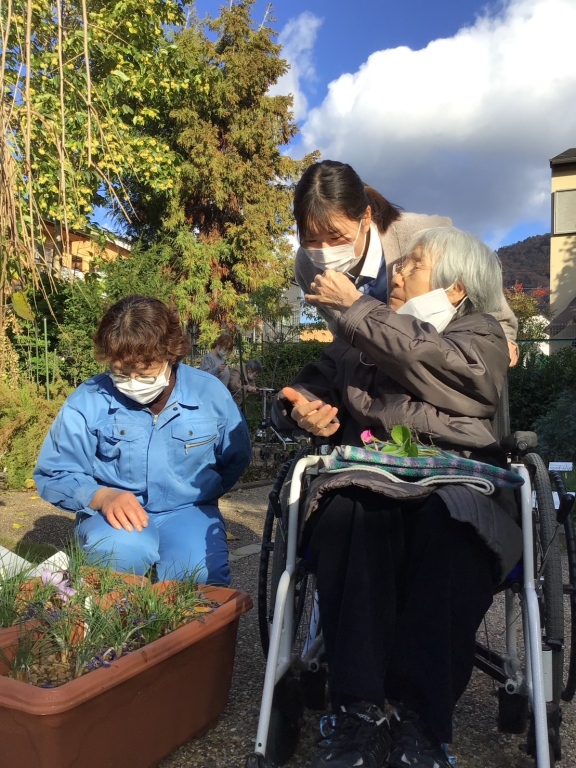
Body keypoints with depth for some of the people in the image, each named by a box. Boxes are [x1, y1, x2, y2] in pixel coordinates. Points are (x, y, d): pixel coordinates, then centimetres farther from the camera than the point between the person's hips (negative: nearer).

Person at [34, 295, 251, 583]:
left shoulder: (210, 393, -5)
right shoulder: (87, 402, -10)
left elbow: (235, 459, 12)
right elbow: (53, 475, -1)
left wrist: (198, 494, 2)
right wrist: (101, 496, -20)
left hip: (187, 511, 1)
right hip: (116, 516, 0)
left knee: (201, 573, -29)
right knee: (121, 550, -35)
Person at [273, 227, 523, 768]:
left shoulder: (480, 337, 12)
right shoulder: (360, 335, 25)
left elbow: (423, 356, -9)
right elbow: (308, 384, 25)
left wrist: (352, 304, -1)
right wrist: (302, 409, 1)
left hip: (454, 479, -2)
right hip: (367, 475, 2)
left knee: (449, 527, -37)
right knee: (347, 514, -33)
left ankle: (419, 721, -29)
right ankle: (358, 712, -30)